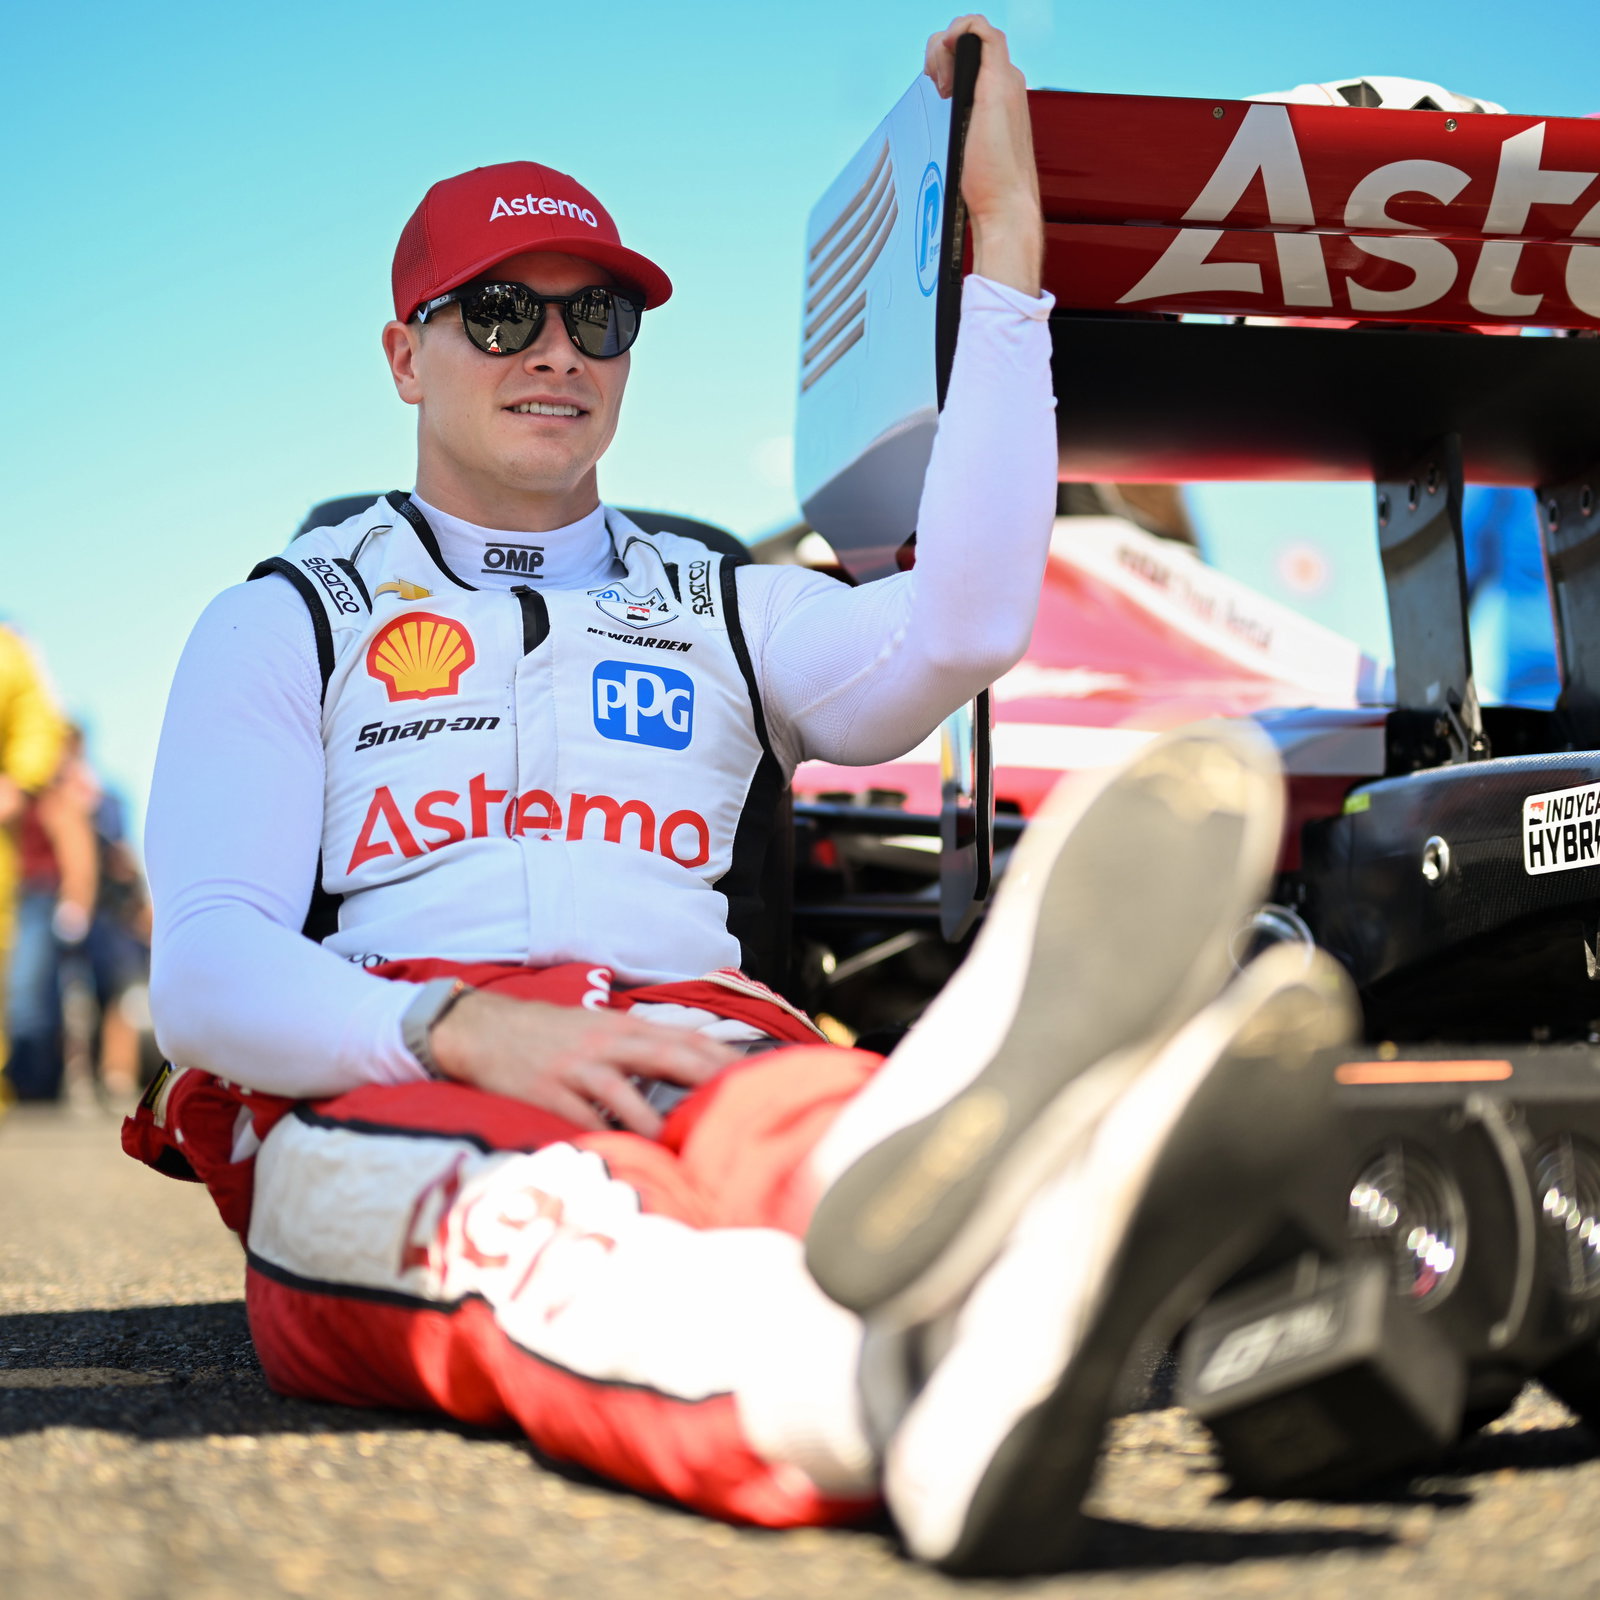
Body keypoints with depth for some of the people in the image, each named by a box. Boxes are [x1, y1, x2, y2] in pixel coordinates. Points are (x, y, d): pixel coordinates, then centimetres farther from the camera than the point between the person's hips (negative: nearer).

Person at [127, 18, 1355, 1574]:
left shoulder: (725, 610, 27)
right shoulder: (284, 623, 20)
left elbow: (961, 620, 3)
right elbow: (205, 976, 4)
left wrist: (1005, 233, 6)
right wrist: (468, 1029, -18)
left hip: (689, 1053, 2)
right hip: (382, 1090, -1)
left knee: (789, 1119, -37)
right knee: (505, 1198, -40)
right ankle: (912, 1400, -71)